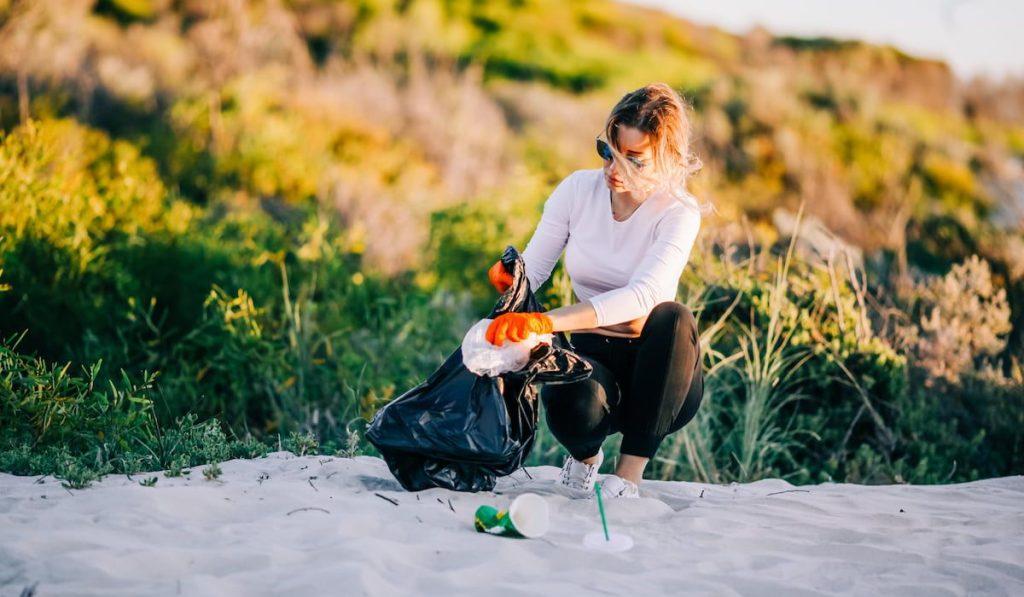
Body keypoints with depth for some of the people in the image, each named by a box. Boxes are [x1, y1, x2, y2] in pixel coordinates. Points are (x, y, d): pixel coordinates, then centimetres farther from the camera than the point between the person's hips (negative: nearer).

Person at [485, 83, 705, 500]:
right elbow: (533, 268, -1)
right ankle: (585, 454, 5)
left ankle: (629, 474, -26)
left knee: (673, 317, -36)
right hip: (594, 357, 1)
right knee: (569, 402, -36)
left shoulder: (678, 213, -15)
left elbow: (643, 294, -32)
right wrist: (508, 275, -28)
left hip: (658, 371, -1)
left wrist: (546, 321, -45)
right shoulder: (578, 190, -3)